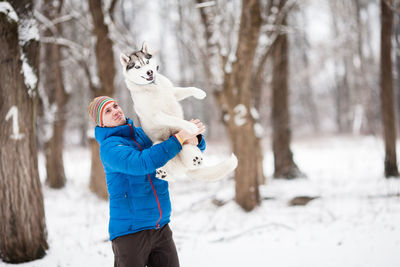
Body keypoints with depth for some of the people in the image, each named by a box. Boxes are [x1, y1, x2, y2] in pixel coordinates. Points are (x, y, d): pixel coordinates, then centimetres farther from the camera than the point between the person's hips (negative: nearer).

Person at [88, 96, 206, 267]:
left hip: (160, 228, 5)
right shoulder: (109, 146, -9)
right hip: (129, 232, -5)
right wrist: (179, 138, -26)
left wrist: (196, 138, -12)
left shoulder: (145, 135, 9)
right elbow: (141, 163, -27)